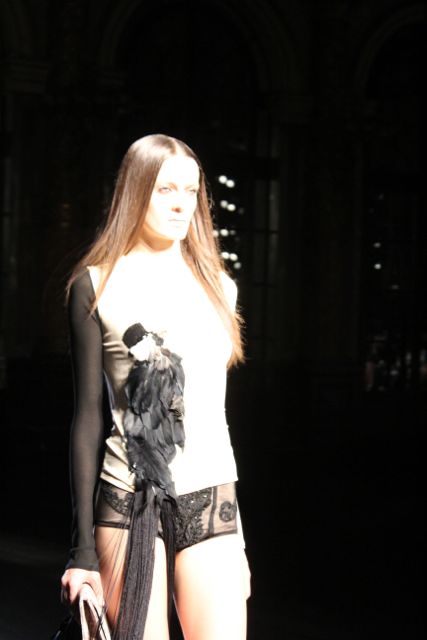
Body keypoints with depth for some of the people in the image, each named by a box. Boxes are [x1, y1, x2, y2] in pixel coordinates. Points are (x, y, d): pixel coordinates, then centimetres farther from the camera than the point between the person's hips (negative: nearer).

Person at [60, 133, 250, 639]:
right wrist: (83, 550, -4)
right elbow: (87, 417, 0)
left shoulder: (217, 287, 14)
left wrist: (238, 539, 18)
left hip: (212, 502, 3)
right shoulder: (97, 287, 1)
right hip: (130, 502, -3)